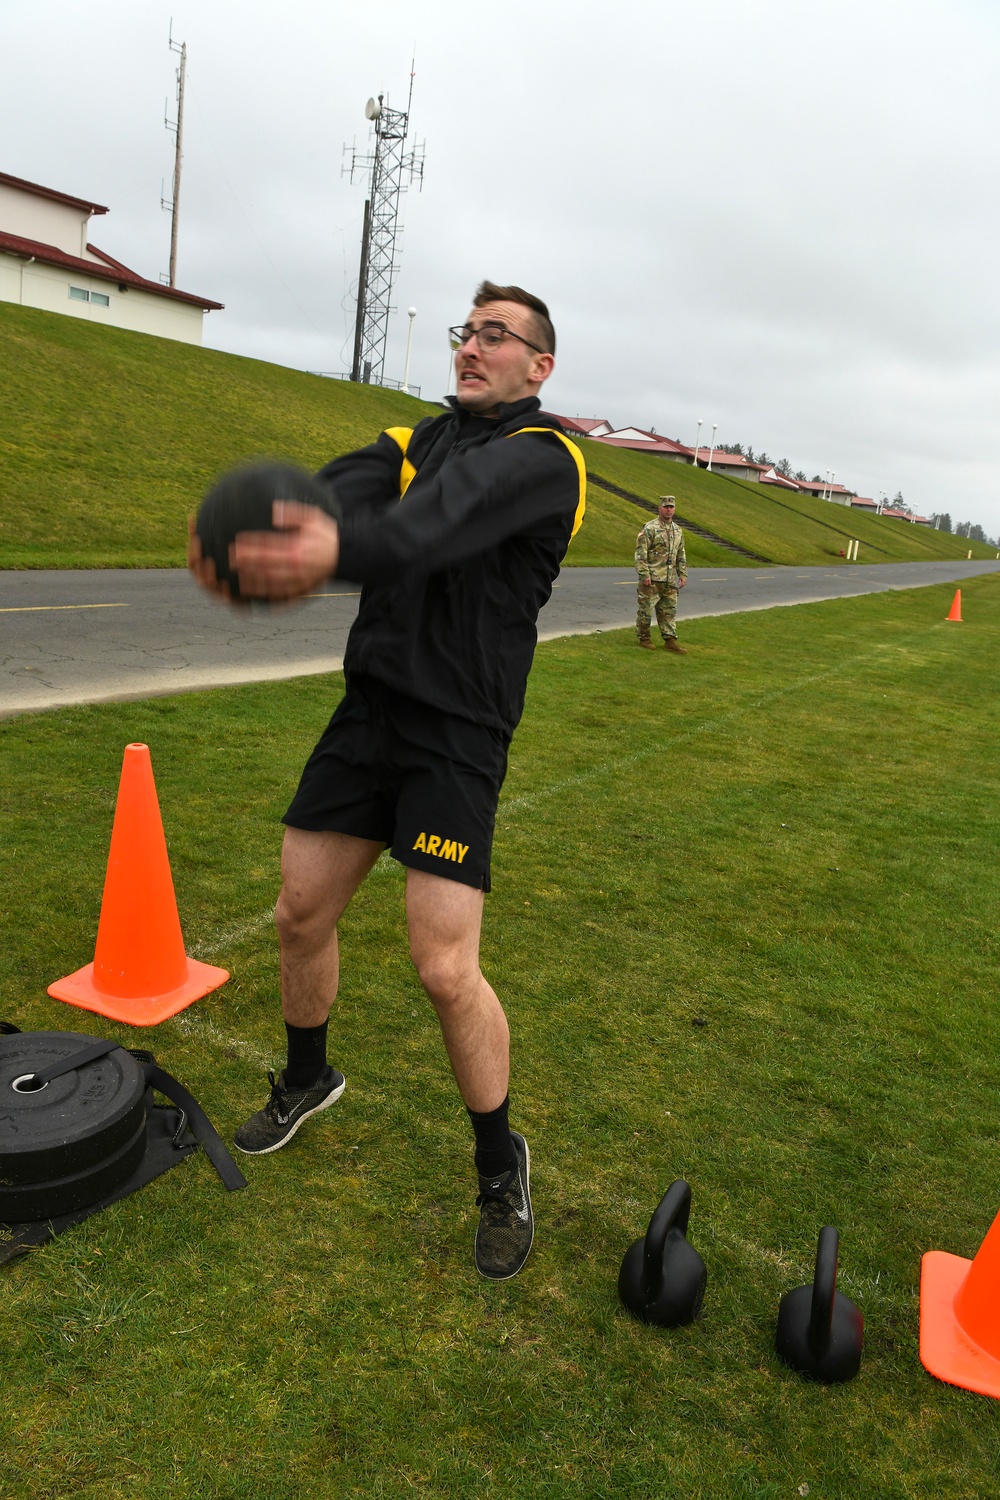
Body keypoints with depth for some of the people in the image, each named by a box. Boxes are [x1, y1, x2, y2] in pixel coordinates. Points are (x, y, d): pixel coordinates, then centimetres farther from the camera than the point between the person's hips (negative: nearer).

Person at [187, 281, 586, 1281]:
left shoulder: (542, 456, -7)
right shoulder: (419, 439, 12)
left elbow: (448, 514, -31)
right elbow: (345, 491, -11)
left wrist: (342, 547, -52)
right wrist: (251, 532, -34)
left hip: (458, 737, -6)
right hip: (369, 711, 6)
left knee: (445, 967, -10)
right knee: (302, 915, 12)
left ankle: (501, 1166, 16)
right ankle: (306, 1081, 41)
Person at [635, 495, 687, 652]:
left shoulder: (678, 530, 15)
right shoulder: (650, 528, -7)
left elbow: (681, 556, 22)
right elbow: (640, 553, -12)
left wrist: (683, 575, 14)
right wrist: (644, 574, -18)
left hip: (670, 580, 6)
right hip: (652, 579, -6)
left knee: (669, 610, 7)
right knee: (645, 608, 0)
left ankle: (670, 639, 11)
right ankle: (643, 638, 11)